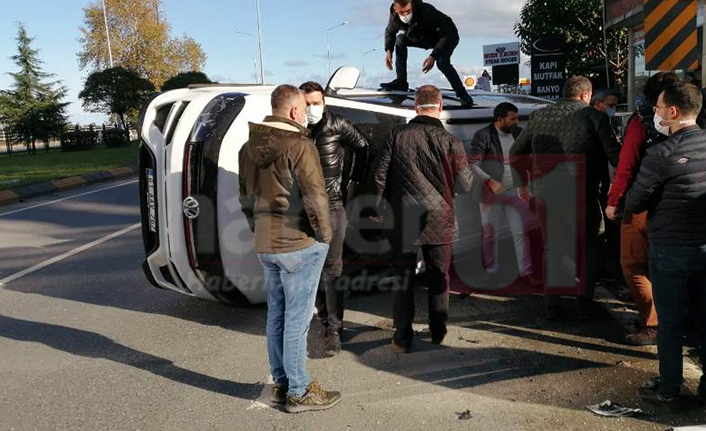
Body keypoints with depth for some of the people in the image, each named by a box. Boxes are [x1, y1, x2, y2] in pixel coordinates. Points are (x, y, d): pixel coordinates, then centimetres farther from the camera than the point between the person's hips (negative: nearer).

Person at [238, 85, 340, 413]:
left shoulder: (249, 148, 9)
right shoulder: (299, 146, -16)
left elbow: (246, 197, 14)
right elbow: (315, 197, -19)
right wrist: (324, 235, -6)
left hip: (266, 246, 8)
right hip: (300, 245, -7)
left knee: (276, 315, 15)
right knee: (297, 318, 1)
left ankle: (281, 384, 27)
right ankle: (299, 392, 12)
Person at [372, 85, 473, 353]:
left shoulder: (397, 135, -6)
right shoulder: (449, 142, -8)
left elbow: (379, 175, -3)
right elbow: (466, 185, -3)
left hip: (405, 220, 0)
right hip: (440, 221, 0)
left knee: (403, 279, 12)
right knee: (438, 280, 16)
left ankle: (402, 338, 16)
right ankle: (438, 335, 27)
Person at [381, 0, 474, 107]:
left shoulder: (427, 11, -37)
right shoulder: (394, 16, -20)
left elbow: (447, 34, -35)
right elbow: (389, 32, 2)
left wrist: (433, 56, -45)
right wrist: (389, 50, -16)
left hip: (448, 38, -7)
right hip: (425, 38, 7)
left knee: (441, 62, -34)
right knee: (400, 39, -13)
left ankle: (463, 94, -20)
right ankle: (401, 82, -10)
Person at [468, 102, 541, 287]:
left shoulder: (518, 134, 6)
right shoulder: (483, 136, -9)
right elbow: (472, 164, -14)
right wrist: (490, 182, -25)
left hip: (516, 193, 4)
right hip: (491, 194, -3)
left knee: (522, 233, 2)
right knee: (491, 235, 7)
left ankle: (526, 271, 11)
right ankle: (491, 272, 21)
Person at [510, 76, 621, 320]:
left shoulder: (539, 116, 11)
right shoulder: (595, 117, -1)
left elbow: (516, 153, 16)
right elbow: (616, 156, -4)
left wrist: (522, 184, 25)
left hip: (545, 193, 4)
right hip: (580, 195, -3)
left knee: (552, 247, 15)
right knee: (591, 245, 15)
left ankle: (551, 303, 17)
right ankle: (585, 302, 12)